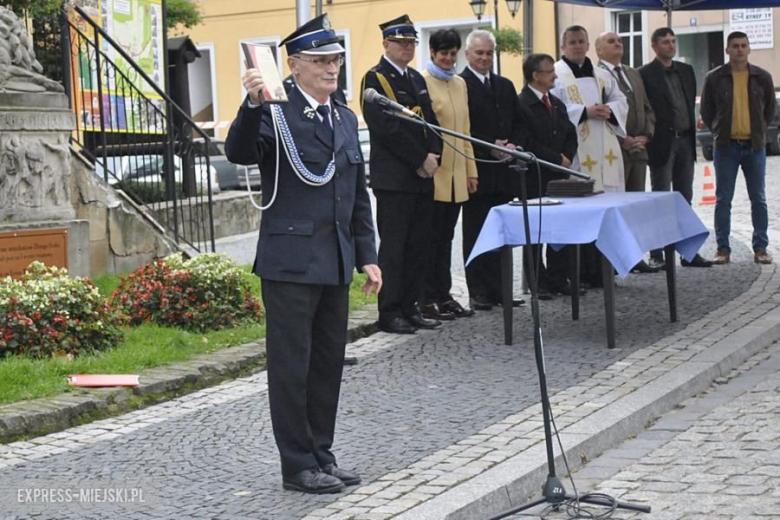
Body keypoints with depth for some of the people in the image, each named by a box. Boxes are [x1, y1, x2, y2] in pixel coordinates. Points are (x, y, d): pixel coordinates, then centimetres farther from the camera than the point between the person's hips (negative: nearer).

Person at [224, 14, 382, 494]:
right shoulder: (276, 113, -6)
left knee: (329, 364, 13)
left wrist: (367, 256, 15)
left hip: (336, 263, 7)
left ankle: (321, 455, 24)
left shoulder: (346, 118, 15)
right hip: (291, 260, -7)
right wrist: (254, 105, -40)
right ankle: (298, 465, 9)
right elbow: (239, 153, -24)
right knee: (293, 366, 0)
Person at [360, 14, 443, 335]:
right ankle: (389, 313, 1)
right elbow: (387, 128, -15)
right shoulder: (375, 80, -7)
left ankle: (410, 308, 16)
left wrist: (433, 157, -3)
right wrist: (421, 160, -14)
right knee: (393, 246, -4)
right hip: (393, 178, -8)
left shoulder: (417, 80, 18)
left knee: (419, 246, 9)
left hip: (422, 177, 8)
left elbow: (431, 122, 15)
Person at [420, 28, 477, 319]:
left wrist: (471, 170, 16)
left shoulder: (460, 84, 16)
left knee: (446, 237, 11)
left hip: (456, 174, 7)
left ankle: (444, 296, 17)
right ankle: (428, 300, 4)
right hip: (433, 174, -7)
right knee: (431, 238, -2)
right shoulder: (421, 82, -7)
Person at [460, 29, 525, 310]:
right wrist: (490, 148, -16)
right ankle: (478, 292, 5)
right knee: (475, 233, 1)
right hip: (476, 171, -6)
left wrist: (512, 146, -3)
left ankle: (498, 289, 15)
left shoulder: (505, 86, 17)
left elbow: (517, 125, 17)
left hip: (503, 171, 6)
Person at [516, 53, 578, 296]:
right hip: (535, 179, -7)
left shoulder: (557, 105, 17)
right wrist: (557, 160, -11)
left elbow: (570, 136, 19)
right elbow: (528, 144, -17)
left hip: (558, 177, 7)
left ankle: (558, 279, 13)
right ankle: (537, 282, 6)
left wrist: (566, 158, -1)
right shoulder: (521, 105, -11)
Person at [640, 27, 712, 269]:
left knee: (684, 199, 9)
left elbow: (691, 102, 17)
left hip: (685, 141, 6)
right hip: (662, 142, -6)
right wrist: (648, 139, -13)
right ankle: (657, 254, 2)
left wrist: (691, 131, 10)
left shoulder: (686, 70, 13)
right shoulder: (645, 74, -6)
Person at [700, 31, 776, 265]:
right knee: (723, 199, 1)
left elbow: (770, 108, 14)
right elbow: (706, 111, 8)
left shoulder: (762, 77, 1)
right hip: (726, 147, -1)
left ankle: (760, 248, 11)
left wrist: (758, 130, 10)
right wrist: (720, 131, 6)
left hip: (755, 146, 1)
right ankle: (723, 248, 7)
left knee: (758, 198, 4)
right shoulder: (715, 78, -2)